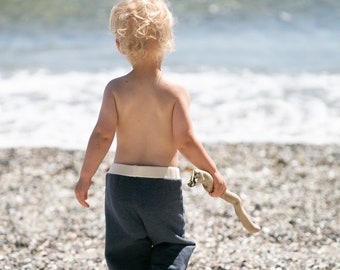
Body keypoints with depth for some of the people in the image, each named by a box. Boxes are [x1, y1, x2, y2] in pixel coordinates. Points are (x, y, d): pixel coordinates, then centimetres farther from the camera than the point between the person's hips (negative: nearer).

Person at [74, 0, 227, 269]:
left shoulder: (116, 89, -4)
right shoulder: (176, 92, -8)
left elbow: (102, 135, -13)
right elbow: (185, 140, -15)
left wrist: (85, 178, -5)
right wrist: (213, 172, -3)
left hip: (122, 184, 2)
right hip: (164, 186, -1)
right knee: (172, 248, 17)